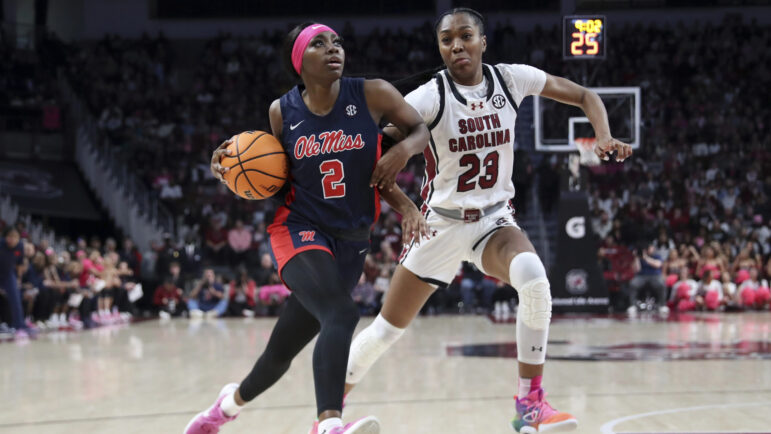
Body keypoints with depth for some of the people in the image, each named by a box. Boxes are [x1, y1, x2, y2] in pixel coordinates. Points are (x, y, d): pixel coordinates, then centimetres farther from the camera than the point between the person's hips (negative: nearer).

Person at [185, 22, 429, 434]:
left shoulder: (372, 95, -5)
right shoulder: (282, 111, -1)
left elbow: (420, 129, 8)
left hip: (350, 242, 2)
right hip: (299, 231, -2)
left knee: (283, 351, 14)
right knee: (341, 315, -32)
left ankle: (233, 400, 42)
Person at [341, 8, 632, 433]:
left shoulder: (510, 79, -7)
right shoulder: (430, 96, -16)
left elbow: (584, 96, 2)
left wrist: (604, 136, -17)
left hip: (493, 219, 1)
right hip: (441, 222, -1)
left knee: (532, 276, -32)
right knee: (387, 328, 2)